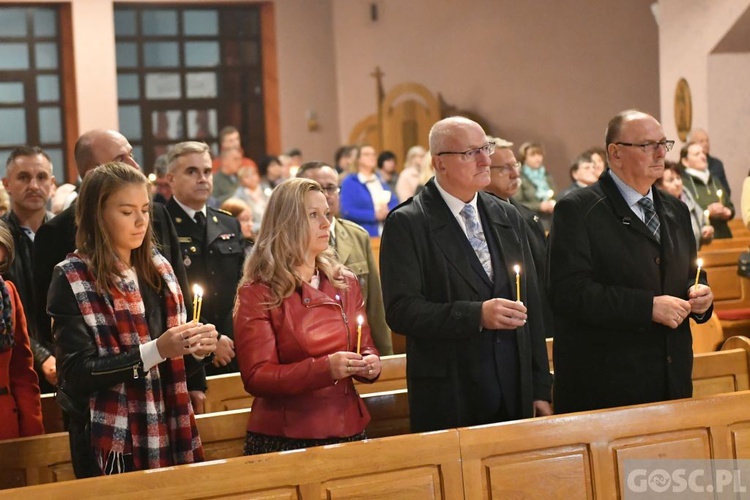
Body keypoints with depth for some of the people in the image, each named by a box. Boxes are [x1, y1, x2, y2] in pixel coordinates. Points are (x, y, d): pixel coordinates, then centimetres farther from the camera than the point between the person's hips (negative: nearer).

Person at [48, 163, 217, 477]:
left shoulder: (158, 268, 8)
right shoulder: (72, 279, -9)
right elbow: (77, 373, -16)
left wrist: (196, 351, -7)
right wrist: (155, 350, -23)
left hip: (167, 435, 5)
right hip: (110, 444, -5)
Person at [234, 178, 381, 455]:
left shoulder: (345, 283, 9)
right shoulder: (257, 293, -6)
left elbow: (365, 347, 17)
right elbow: (256, 377, -12)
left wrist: (369, 364, -8)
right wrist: (324, 368, -25)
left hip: (348, 430, 5)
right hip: (283, 438, -4)